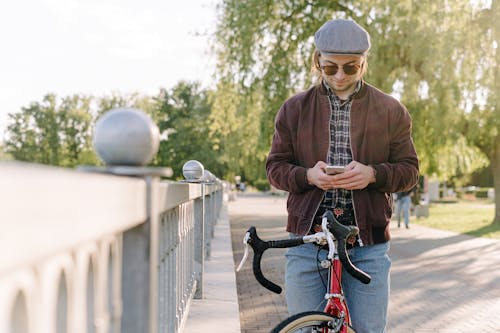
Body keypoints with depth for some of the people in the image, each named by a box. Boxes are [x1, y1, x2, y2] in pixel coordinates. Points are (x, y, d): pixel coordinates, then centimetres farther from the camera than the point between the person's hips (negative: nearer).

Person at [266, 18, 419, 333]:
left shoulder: (391, 111, 5)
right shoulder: (294, 109, 7)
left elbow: (409, 169, 6)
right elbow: (275, 167, 7)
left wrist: (372, 174, -15)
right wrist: (308, 176, -14)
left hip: (367, 245, 0)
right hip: (307, 240, 1)